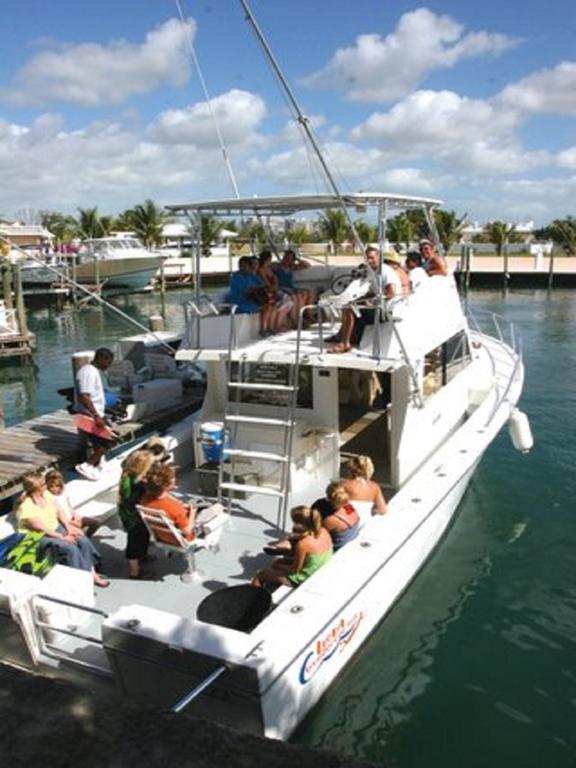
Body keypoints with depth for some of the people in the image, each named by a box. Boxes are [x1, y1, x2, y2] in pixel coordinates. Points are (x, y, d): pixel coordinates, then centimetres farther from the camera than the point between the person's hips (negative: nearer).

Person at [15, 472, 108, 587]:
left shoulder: (46, 494, -6)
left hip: (56, 527, 7)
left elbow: (58, 512, 5)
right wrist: (62, 537, -18)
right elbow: (41, 529, -22)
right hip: (40, 537, -7)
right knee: (71, 548, -26)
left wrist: (69, 527, -7)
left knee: (84, 541, -11)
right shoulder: (25, 508, -26)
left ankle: (92, 573, -6)